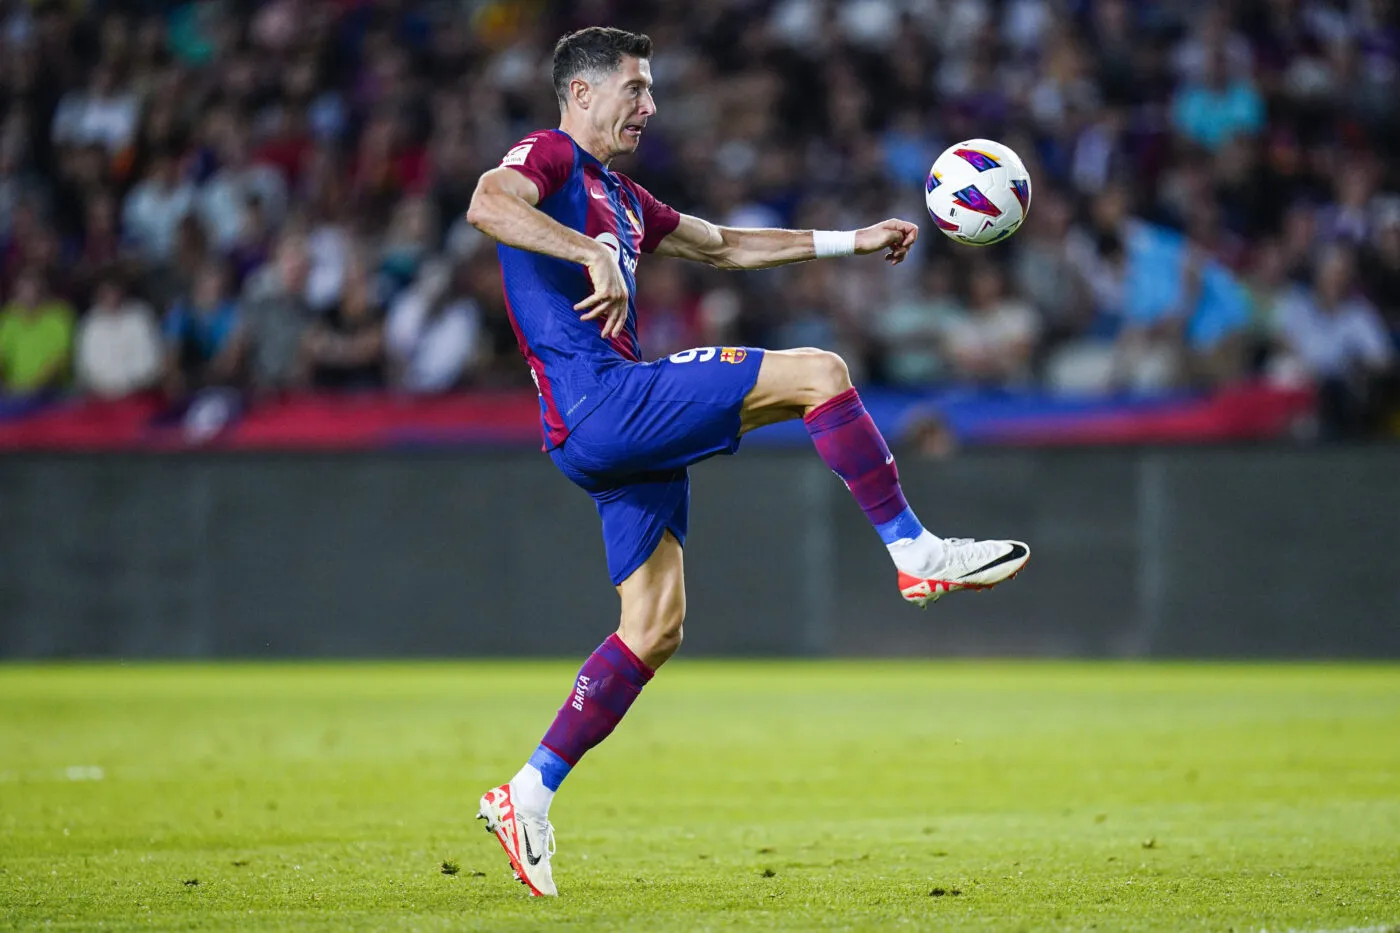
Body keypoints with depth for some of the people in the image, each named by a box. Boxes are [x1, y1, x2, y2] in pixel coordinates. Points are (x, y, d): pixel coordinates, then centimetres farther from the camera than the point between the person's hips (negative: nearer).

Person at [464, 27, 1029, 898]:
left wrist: (852, 242, 36)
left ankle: (528, 796, 9)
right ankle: (918, 553, -5)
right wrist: (595, 253, -34)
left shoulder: (620, 196, 27)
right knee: (817, 373, -13)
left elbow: (723, 245, 37)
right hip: (599, 399, -10)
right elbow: (488, 205, -24)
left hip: (624, 433, 10)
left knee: (655, 629, 7)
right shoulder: (548, 157, -2)